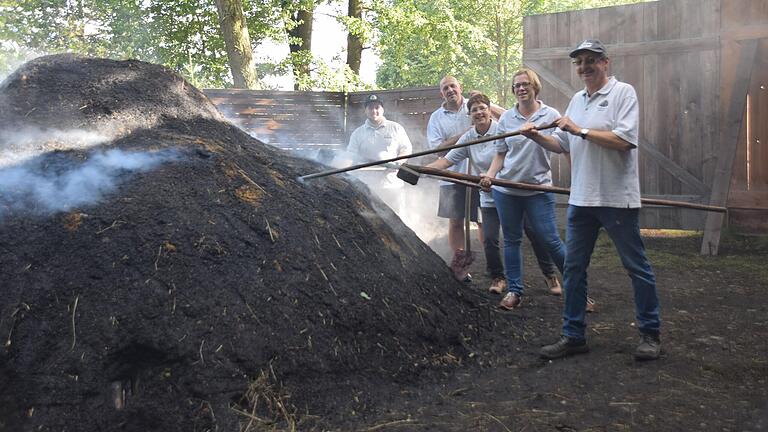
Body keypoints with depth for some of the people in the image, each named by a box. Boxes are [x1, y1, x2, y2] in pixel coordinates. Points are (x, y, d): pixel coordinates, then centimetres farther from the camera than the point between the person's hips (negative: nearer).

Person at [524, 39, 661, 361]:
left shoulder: (623, 92, -6)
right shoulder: (576, 100, 15)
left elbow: (623, 140, -19)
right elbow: (562, 145, 17)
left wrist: (581, 130, -16)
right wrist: (537, 137, 0)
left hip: (617, 198, -7)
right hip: (581, 199, 7)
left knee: (637, 267, 5)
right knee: (574, 268, 8)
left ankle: (650, 334, 21)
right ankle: (574, 335, 18)